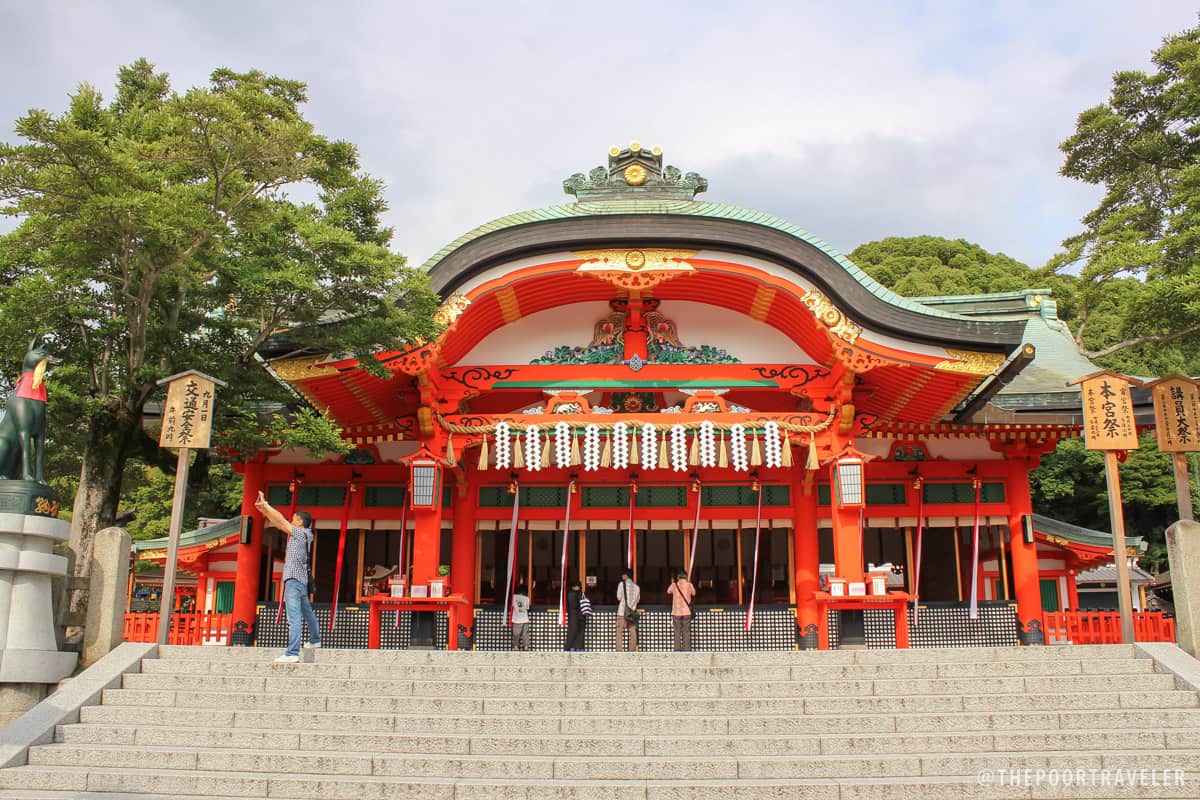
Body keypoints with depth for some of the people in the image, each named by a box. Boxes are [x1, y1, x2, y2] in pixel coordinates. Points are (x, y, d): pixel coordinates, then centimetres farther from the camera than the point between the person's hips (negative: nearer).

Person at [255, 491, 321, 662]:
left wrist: (265, 504, 0)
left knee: (294, 617, -16)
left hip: (294, 579, -10)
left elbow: (281, 520, -8)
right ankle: (315, 640, 41)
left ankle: (292, 653, -21)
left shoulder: (300, 533, -8)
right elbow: (279, 524, 18)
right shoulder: (303, 534, 15)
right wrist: (264, 509, 14)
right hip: (301, 579, 10)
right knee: (307, 612, 25)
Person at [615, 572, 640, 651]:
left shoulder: (622, 584, -2)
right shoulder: (636, 587, 7)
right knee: (633, 631, 6)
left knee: (619, 631, -1)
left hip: (622, 611, -3)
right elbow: (638, 599, 10)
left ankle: (619, 650, -8)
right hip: (633, 612, 3)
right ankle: (632, 650, 4)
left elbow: (619, 598, -2)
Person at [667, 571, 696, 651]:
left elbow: (668, 591, 20)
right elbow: (693, 593, 19)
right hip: (687, 612, -1)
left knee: (677, 632, 5)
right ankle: (687, 649, -1)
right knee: (686, 632, 3)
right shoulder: (689, 585, -1)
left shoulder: (674, 585, 0)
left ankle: (677, 649, 1)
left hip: (676, 612, 1)